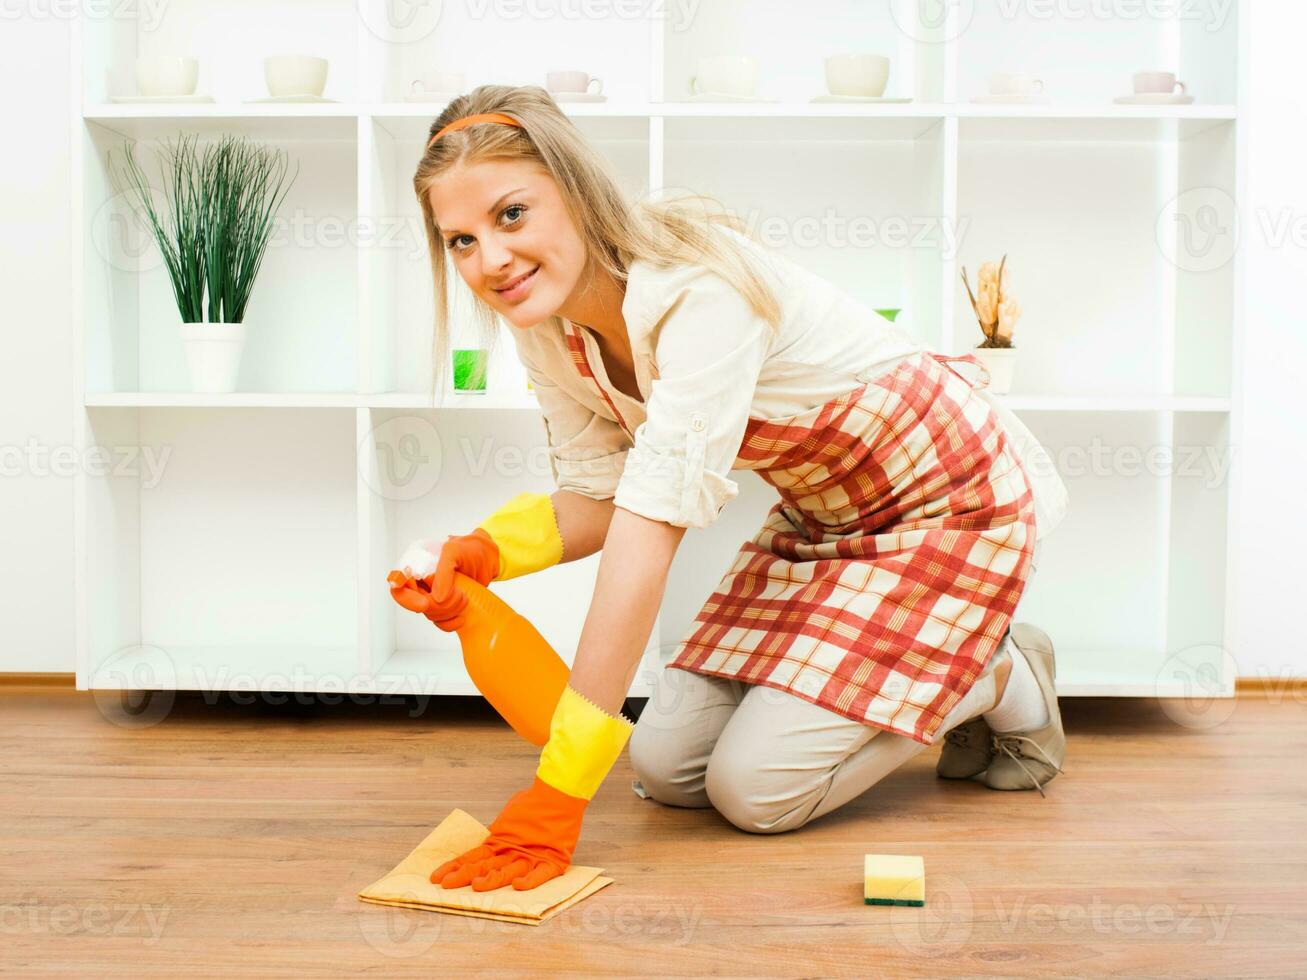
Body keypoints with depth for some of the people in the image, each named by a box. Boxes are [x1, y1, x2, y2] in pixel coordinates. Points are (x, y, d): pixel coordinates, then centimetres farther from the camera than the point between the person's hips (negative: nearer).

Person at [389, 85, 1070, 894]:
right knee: (666, 769, 2)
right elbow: (597, 502, -1)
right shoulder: (545, 321, -10)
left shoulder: (700, 290, -35)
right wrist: (484, 553, -25)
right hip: (820, 515, 8)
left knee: (755, 789, -13)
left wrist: (556, 797, -41)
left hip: (943, 497, -8)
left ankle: (1001, 679, 8)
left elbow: (651, 531, -40)